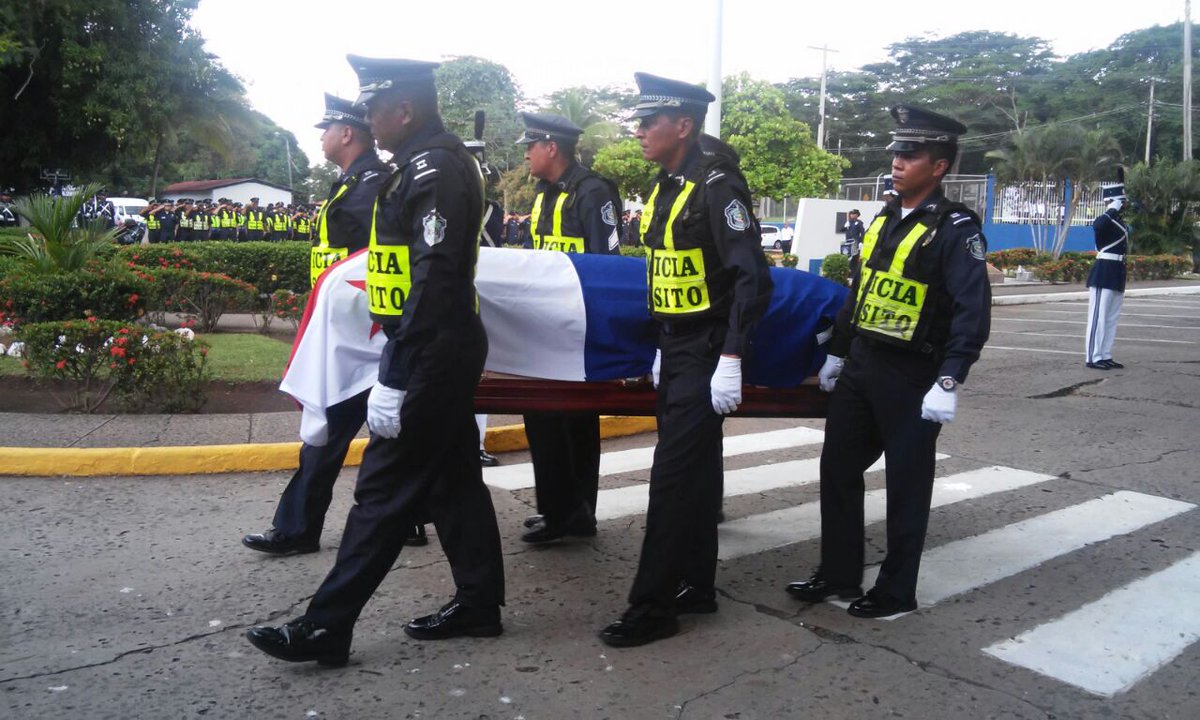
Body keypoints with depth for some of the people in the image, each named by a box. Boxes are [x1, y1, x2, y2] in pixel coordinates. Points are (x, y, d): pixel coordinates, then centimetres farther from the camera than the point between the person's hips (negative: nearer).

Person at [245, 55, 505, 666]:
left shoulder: (434, 168, -16)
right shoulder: (435, 163, 16)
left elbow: (433, 282, -24)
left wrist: (393, 380, -23)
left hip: (429, 356, -10)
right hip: (447, 353, 10)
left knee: (384, 489, -3)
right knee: (452, 479, 14)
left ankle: (325, 627, 7)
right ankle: (479, 604, 25)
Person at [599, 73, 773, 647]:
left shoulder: (717, 186, -15)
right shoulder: (664, 188, 12)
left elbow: (752, 278, -20)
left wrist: (731, 361, -24)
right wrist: (662, 347, 18)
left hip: (706, 355, -9)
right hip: (674, 350, 9)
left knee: (673, 475, -6)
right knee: (694, 471, 15)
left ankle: (653, 607, 4)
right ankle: (697, 588, 27)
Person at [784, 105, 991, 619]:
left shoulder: (955, 229, -12)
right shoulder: (884, 219, 11)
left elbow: (973, 312, -17)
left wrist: (948, 384, -23)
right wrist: (836, 354, 20)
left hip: (911, 378, -8)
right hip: (861, 367, 8)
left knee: (905, 487, 5)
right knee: (837, 467, 13)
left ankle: (896, 592, 21)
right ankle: (837, 576, 27)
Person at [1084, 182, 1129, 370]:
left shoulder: (1119, 221, 15)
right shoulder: (1107, 220, -13)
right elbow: (1096, 226, -39)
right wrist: (1112, 210, -25)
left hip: (1117, 273, 10)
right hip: (1104, 273, -10)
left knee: (1112, 317, 12)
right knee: (1099, 316, -6)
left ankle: (1105, 356, 19)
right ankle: (1093, 358, -2)